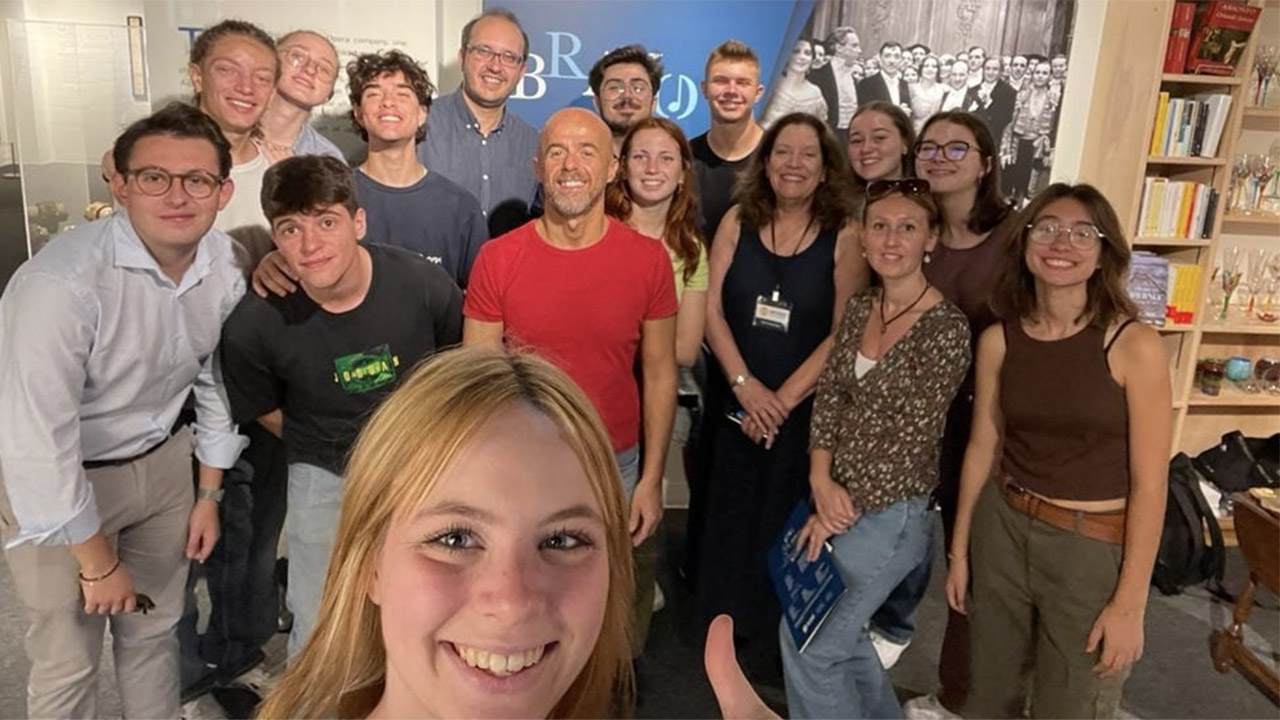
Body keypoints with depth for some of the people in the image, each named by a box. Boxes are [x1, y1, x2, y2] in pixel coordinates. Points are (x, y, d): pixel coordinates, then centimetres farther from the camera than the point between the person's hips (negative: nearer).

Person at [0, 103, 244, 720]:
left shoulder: (225, 265, -9)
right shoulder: (62, 282, -29)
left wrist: (209, 494, 11)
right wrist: (98, 562, -15)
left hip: (164, 460, 5)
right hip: (58, 483, -5)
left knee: (155, 628, 18)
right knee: (68, 659, 6)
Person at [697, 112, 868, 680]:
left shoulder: (845, 236, -6)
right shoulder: (738, 221, 1)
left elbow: (844, 335, -10)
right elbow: (713, 310, -2)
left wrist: (783, 399, -14)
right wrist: (746, 386, -13)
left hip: (805, 411, -2)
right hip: (736, 404, 3)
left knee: (785, 525, 9)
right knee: (728, 520, 14)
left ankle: (773, 645, 28)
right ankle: (724, 630, 34)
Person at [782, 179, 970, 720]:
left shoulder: (946, 328, -16)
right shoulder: (859, 309, 4)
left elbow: (910, 438, -16)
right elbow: (828, 396, 4)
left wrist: (840, 509, -12)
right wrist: (821, 480, -10)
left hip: (889, 512, -7)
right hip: (838, 497, 7)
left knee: (807, 641, 1)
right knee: (840, 630, 21)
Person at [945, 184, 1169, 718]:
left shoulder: (1134, 346, -15)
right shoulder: (998, 341, -3)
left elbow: (1150, 484, -13)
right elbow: (982, 448, 6)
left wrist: (1130, 604, -12)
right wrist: (959, 551, 10)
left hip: (1093, 548, -3)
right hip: (1002, 531, 4)